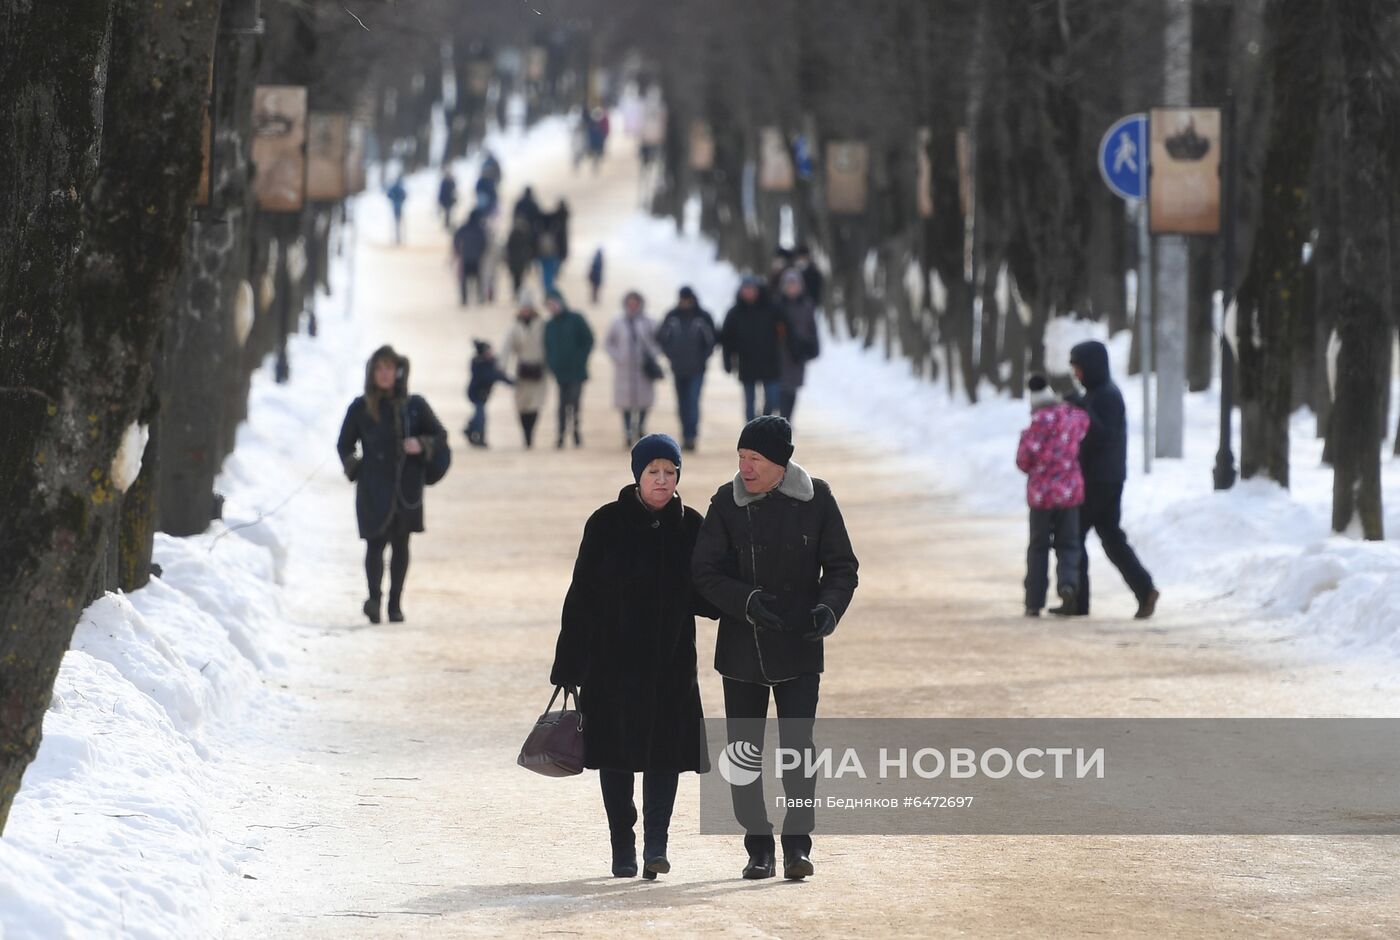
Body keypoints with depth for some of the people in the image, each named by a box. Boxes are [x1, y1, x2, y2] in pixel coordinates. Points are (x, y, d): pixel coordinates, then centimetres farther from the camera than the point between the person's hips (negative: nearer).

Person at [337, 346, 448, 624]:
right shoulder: (360, 408, 5)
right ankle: (374, 597, -23)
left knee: (401, 544, 7)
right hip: (373, 489, -1)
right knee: (376, 541, -14)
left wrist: (422, 445, -10)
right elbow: (344, 445, 15)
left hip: (407, 488, 1)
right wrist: (354, 467, -1)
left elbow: (440, 437, 9)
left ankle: (395, 603, 14)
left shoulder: (414, 406, 4)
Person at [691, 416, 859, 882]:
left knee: (797, 746, -10)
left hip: (799, 649, -1)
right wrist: (746, 600, -21)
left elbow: (841, 565, 3)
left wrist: (829, 606, -16)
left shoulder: (816, 499, -3)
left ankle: (797, 844, -2)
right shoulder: (727, 503, -3)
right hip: (741, 646, 1)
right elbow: (706, 572, -4)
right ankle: (758, 847, 15)